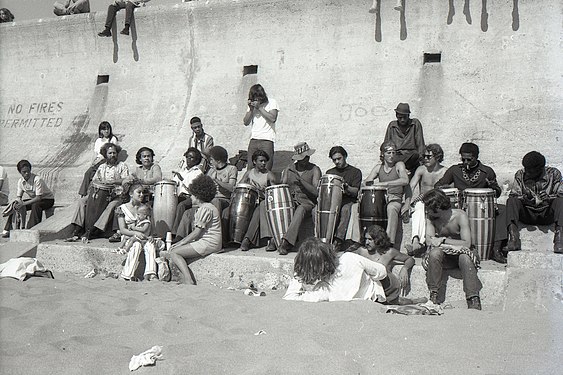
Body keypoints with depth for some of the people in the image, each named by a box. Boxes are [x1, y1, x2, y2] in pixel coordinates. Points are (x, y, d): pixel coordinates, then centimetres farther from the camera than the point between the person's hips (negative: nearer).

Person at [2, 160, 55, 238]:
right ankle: (7, 230, 2)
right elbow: (18, 196, 3)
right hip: (34, 200, 7)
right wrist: (18, 201, -22)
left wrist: (23, 203, -35)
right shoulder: (20, 181, -5)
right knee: (14, 205, -4)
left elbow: (39, 198, -31)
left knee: (35, 205, -38)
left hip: (48, 200, -7)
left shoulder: (37, 180, -27)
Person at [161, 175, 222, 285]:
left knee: (174, 253, -11)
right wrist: (180, 242, 14)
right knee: (180, 260, 6)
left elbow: (197, 232, -16)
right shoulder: (204, 208, 20)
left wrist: (181, 243, -8)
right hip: (204, 242, 10)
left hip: (208, 244, -10)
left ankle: (189, 281, -16)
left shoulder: (206, 208, -13)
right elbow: (197, 233, 20)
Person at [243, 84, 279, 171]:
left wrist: (259, 107, -11)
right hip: (253, 139, 4)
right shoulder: (252, 104, 16)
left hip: (267, 140, -4)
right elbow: (246, 122, 11)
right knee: (250, 169, -2)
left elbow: (273, 118, -14)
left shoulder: (272, 102, 2)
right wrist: (251, 109, -3)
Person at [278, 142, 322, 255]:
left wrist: (302, 181, -20)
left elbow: (316, 192, -10)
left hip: (307, 202, -3)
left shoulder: (315, 170, 1)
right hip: (290, 201, 3)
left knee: (300, 209, -36)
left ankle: (286, 241, -42)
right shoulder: (289, 169, 12)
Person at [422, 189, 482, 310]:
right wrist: (452, 245, -26)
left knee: (465, 258, -36)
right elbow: (429, 240, -15)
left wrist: (444, 240, -22)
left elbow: (467, 243, -21)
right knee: (434, 252, -31)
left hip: (462, 252, -2)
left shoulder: (460, 215, -17)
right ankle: (433, 295, -26)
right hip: (444, 256, 2)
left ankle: (474, 299, -34)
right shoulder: (430, 217, -6)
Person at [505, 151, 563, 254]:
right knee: (511, 201, -25)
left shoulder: (553, 173, 1)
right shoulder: (520, 175, 5)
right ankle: (514, 238, -38)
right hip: (527, 214, 1)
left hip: (547, 215, -1)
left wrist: (548, 197, -28)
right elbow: (514, 195, -2)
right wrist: (524, 198, -25)